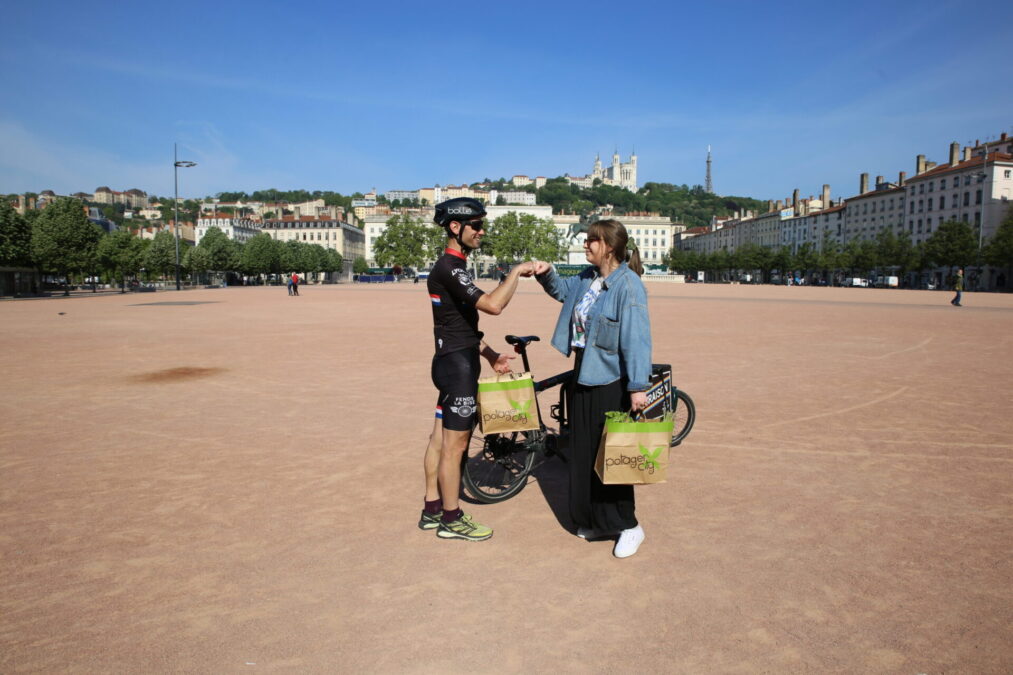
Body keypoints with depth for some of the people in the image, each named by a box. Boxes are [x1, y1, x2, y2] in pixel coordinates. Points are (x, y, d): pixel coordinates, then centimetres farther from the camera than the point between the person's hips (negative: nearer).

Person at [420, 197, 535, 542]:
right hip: (458, 364, -10)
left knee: (441, 437, 15)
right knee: (454, 444, 0)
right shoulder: (449, 268, -18)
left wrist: (490, 354, 14)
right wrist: (516, 272, -18)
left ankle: (432, 510, 26)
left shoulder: (452, 267, 15)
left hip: (451, 361, 10)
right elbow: (492, 304, -31)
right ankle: (451, 520, 13)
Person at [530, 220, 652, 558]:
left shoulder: (628, 285, -18)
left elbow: (637, 339, -22)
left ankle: (628, 526, 18)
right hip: (582, 376, 9)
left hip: (610, 381, -9)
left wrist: (638, 387, -24)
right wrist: (547, 275, 9)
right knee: (583, 452, 16)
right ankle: (592, 520, 32)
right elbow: (564, 290, 29)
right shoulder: (588, 278, 6)